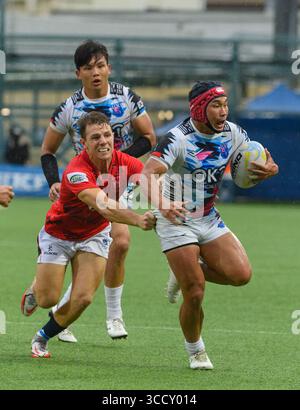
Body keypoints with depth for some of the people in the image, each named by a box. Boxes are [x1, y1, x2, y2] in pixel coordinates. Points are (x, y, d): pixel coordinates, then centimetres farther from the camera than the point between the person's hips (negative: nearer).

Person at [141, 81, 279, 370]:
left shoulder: (232, 133, -3)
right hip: (176, 220, -6)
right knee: (195, 295, -9)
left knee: (241, 274, -13)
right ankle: (195, 351, 18)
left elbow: (261, 163, 10)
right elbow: (147, 175, -34)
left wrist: (270, 169, -16)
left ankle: (187, 273, 15)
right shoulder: (179, 138, -22)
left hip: (209, 220, 6)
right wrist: (161, 204, -54)